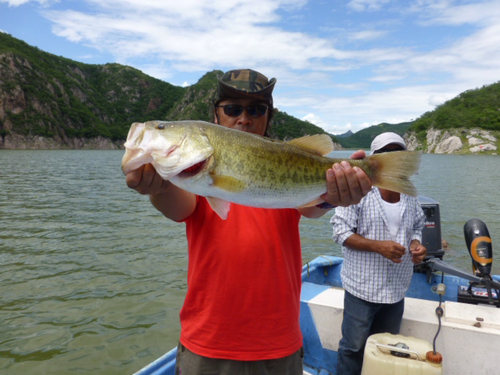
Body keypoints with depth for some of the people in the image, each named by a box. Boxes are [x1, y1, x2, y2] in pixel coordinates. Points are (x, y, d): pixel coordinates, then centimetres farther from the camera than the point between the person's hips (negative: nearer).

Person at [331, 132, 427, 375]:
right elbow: (342, 232, -13)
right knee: (353, 348, 4)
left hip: (396, 290, 6)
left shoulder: (410, 197, 7)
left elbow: (417, 228, 20)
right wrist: (378, 246, -23)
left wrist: (416, 245, -2)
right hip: (362, 289, -5)